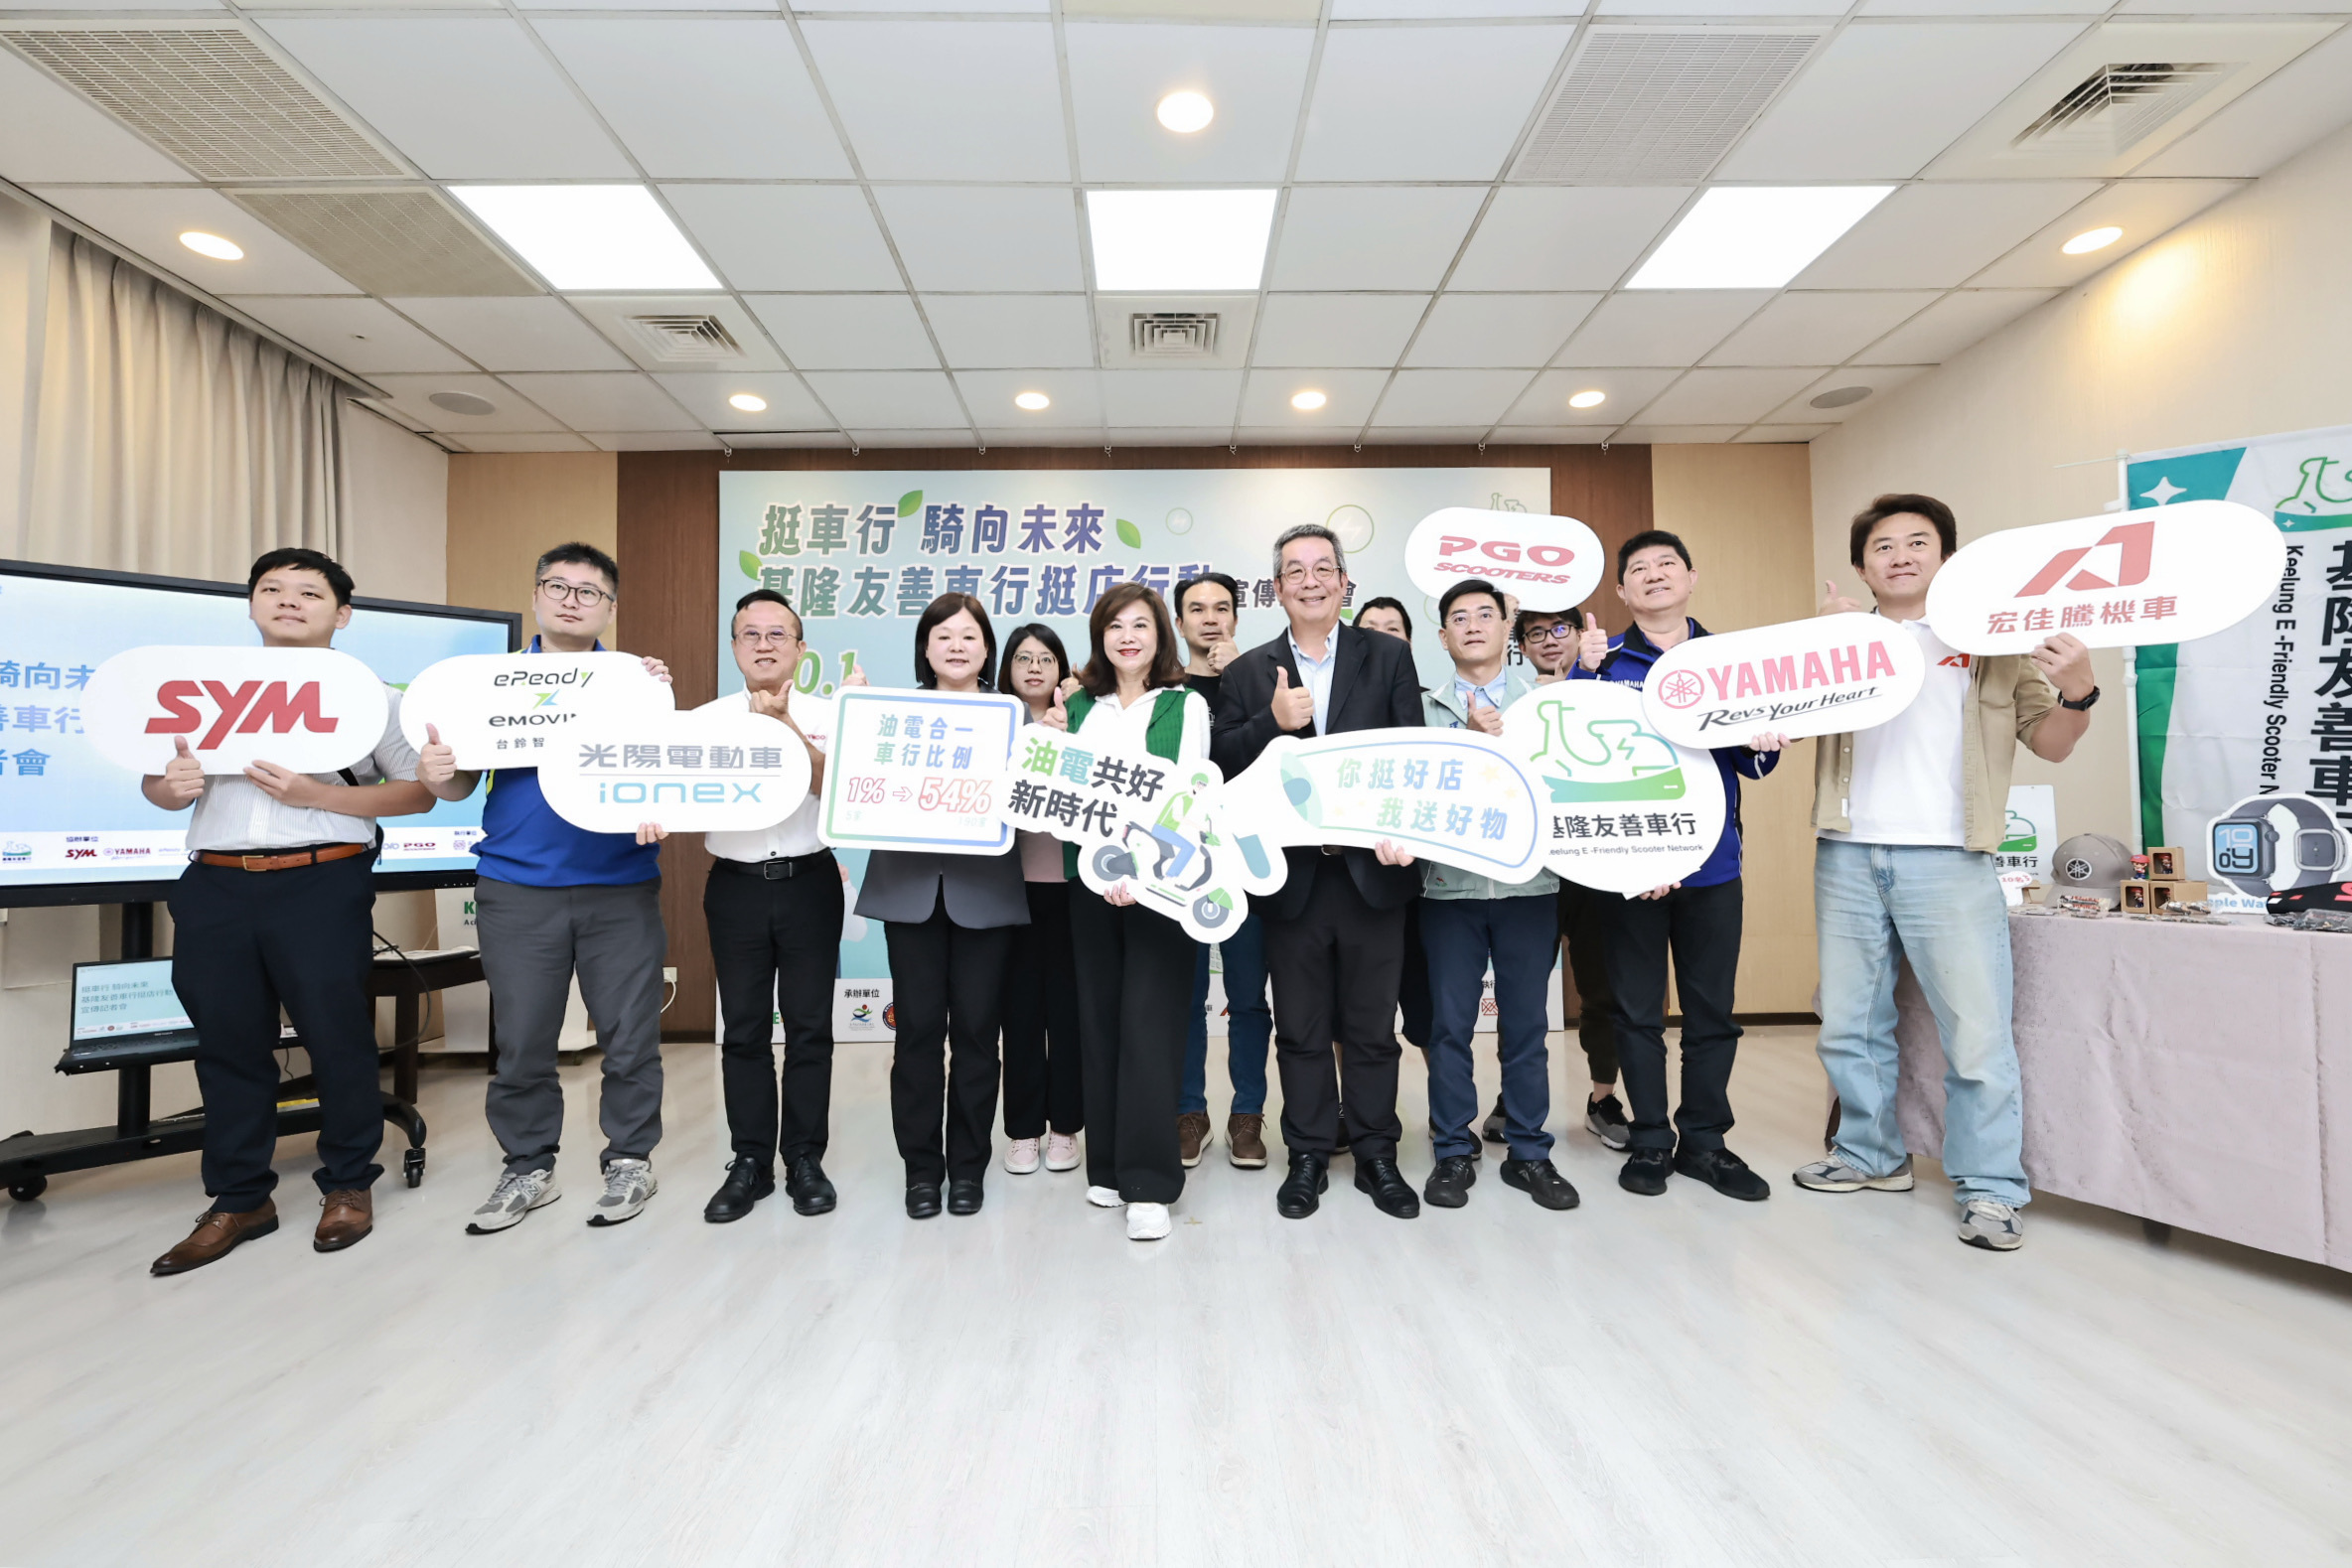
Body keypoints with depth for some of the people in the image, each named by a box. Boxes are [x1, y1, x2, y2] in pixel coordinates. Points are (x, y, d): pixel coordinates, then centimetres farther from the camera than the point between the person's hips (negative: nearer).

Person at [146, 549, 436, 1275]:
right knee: (227, 1042, 10)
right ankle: (239, 1198, 23)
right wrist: (169, 787, -6)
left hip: (321, 885, -4)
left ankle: (348, 1185, 18)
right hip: (213, 886, 4)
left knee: (336, 1036, 1)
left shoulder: (369, 693, 4)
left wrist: (319, 795, -15)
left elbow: (420, 792, -1)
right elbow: (152, 778, 18)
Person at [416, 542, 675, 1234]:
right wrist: (436, 773, -13)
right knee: (521, 1041, 9)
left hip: (621, 887, -1)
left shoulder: (636, 678, 7)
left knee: (629, 1036, 4)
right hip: (517, 886, 1)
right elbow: (464, 780, 10)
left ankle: (630, 1159, 20)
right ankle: (528, 1169, 25)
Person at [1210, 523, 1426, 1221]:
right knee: (1301, 1029, 12)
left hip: (1372, 871, -1)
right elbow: (1219, 763, -1)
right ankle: (1308, 1156, 28)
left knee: (1372, 1026, 11)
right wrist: (1272, 722, -17)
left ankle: (1376, 1156, 28)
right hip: (1290, 877, 1)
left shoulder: (1389, 656, 4)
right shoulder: (1248, 673, 7)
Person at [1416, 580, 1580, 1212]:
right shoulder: (1426, 708, 7)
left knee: (1526, 1022, 8)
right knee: (1451, 1022, 5)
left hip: (1529, 880, 1)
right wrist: (1470, 738, -17)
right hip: (1450, 883, 0)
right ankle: (1453, 1152, 18)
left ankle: (1529, 1152, 21)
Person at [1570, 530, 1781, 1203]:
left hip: (1711, 859, 2)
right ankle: (1649, 1141, 20)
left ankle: (1704, 1140, 24)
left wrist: (1763, 743, -16)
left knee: (1712, 1009, 9)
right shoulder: (1603, 658, 3)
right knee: (1637, 1008, 7)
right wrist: (1583, 672, -20)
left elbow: (1754, 762, 7)